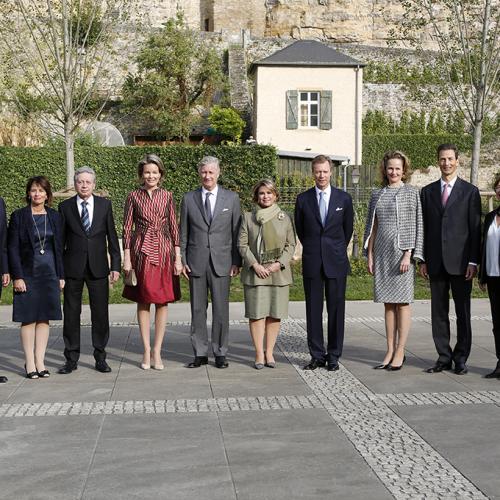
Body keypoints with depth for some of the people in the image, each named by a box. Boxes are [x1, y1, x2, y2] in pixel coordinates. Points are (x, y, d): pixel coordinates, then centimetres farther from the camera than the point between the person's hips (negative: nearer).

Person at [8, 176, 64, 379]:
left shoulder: (54, 216, 8)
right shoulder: (18, 216, -2)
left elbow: (59, 247, 10)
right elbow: (12, 248, -4)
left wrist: (60, 275, 6)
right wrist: (17, 277, -11)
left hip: (49, 273, 3)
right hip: (27, 273, -3)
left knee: (44, 318, 5)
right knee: (28, 318, 0)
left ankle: (40, 361, 12)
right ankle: (29, 363, 7)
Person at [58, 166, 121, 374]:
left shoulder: (104, 204, 5)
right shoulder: (65, 206, 3)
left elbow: (112, 236, 6)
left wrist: (116, 265, 1)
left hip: (98, 267, 0)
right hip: (73, 268, 0)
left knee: (100, 314, 4)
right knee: (71, 313, 5)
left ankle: (100, 357, 16)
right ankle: (71, 358, 16)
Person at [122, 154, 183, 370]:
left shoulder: (167, 196, 5)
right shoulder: (134, 196, 2)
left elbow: (174, 228, 5)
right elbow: (127, 228, 2)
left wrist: (178, 257, 0)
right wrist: (127, 257, -5)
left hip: (164, 251, 1)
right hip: (142, 251, -1)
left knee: (163, 302, 2)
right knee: (143, 301, 4)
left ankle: (157, 351, 10)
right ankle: (147, 350, 11)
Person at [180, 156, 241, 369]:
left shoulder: (231, 198, 4)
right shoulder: (188, 199, 6)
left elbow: (237, 232, 4)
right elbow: (183, 233, 8)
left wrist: (237, 261, -1)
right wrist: (182, 260, 2)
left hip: (222, 262, -1)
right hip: (196, 262, 1)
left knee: (221, 309, 2)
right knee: (197, 309, 5)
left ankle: (220, 353, 12)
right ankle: (200, 353, 14)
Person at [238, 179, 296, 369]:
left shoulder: (284, 218, 8)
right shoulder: (247, 217, 5)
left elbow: (291, 244, 8)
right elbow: (242, 244, 2)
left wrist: (279, 263, -7)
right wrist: (255, 264, -9)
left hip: (279, 273, 1)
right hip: (255, 272, -1)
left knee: (275, 314, 3)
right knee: (256, 313, -3)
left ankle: (269, 352, 13)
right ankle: (259, 354, 4)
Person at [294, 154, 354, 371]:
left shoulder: (344, 199, 4)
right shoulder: (303, 199, 4)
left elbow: (348, 230, 13)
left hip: (336, 262, 0)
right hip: (312, 263, 1)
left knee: (336, 310, 2)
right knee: (313, 310, 4)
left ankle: (334, 356, 12)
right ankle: (317, 355, 13)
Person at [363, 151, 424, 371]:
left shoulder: (411, 193, 0)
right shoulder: (377, 195, 12)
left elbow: (416, 226, -5)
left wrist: (409, 254, -12)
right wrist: (370, 255, 8)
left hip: (401, 253, -5)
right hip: (382, 253, 5)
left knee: (402, 303, -1)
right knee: (388, 303, 8)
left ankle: (400, 353, 5)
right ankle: (390, 352, 14)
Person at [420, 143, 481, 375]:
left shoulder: (470, 191, 2)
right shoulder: (427, 191, 10)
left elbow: (475, 229, -1)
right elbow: (424, 228, 10)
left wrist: (473, 261, -8)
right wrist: (423, 260, 5)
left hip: (460, 261, -3)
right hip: (436, 262, 3)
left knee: (463, 313, 4)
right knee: (439, 313, 6)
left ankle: (461, 358, 13)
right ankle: (444, 358, 15)